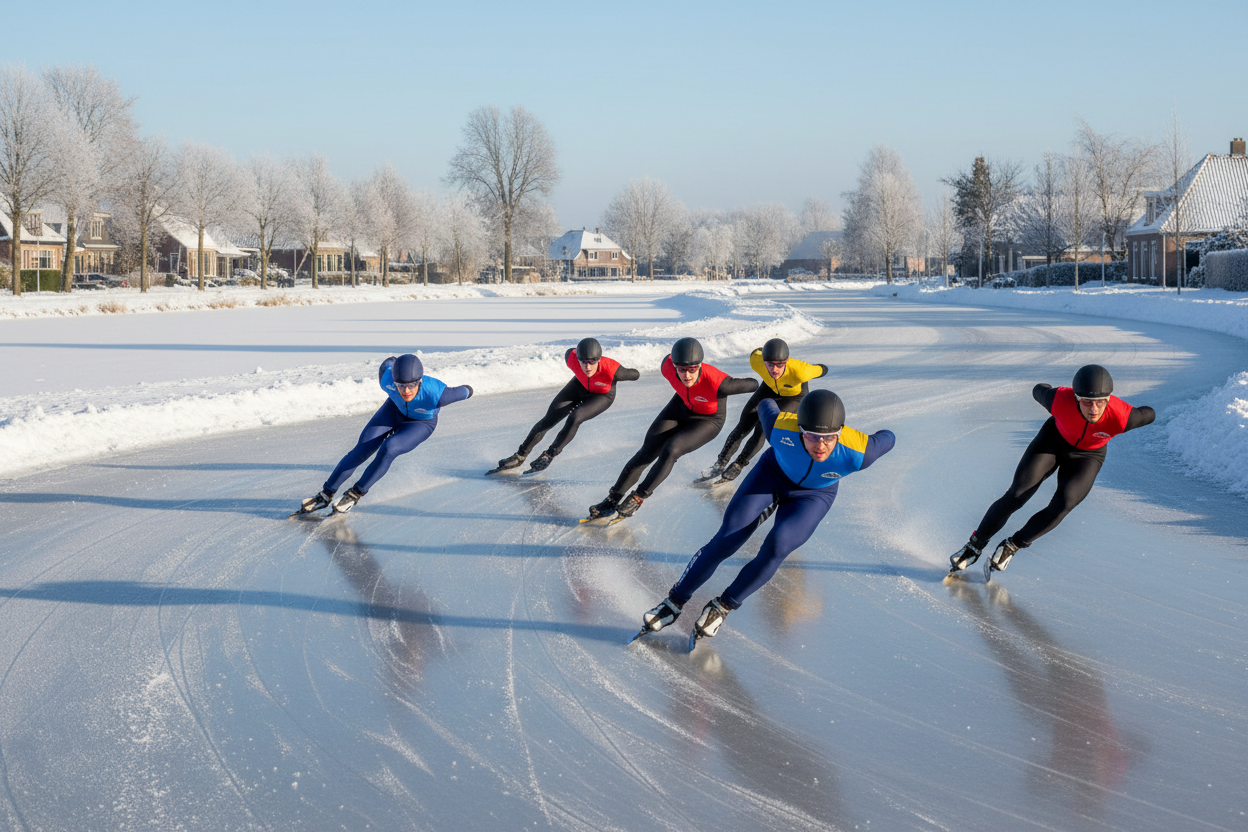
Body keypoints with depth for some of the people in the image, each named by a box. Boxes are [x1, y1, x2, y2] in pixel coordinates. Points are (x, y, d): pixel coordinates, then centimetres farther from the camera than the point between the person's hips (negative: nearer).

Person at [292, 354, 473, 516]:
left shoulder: (435, 394, -44)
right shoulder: (387, 380, -34)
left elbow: (462, 392, -22)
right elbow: (388, 364, -8)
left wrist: (467, 391, 2)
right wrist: (390, 361, 16)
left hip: (421, 423, -3)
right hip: (395, 409, 3)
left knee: (388, 450, -26)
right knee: (362, 449, -8)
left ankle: (356, 493, -8)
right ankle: (326, 495, 4)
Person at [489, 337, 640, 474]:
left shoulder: (613, 371, -43)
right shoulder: (572, 358, -34)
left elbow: (636, 375, -24)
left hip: (603, 396, -3)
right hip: (580, 385, 3)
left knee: (575, 418, -27)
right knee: (549, 419, -3)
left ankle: (549, 455, -9)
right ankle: (520, 456, 12)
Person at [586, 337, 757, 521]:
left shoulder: (716, 383, -42)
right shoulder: (669, 368, -28)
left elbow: (752, 385, -26)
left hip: (708, 421, -4)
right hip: (681, 407, 4)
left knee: (670, 450, -24)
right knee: (648, 451, -5)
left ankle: (638, 498, -9)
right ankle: (614, 498, 6)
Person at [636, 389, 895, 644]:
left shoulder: (857, 452, -39)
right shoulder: (780, 429, -36)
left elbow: (887, 439, -16)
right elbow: (766, 405, -12)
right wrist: (766, 406, 11)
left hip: (813, 495, 0)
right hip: (774, 473, 1)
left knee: (776, 546, -24)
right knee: (726, 540, -10)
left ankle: (723, 606, -3)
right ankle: (675, 601, 7)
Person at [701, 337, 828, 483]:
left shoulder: (799, 371, -45)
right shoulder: (756, 361, -34)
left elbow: (822, 369, -23)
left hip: (795, 397, -3)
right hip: (770, 389, 3)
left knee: (762, 429, -15)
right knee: (744, 425, -3)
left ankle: (737, 467, 3)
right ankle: (721, 464, 12)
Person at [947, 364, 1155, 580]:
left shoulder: (1121, 416, -38)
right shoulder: (1060, 400, -36)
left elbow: (1149, 415, -15)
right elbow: (1038, 390, -12)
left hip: (1087, 456, 0)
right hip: (1053, 440, 0)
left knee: (1062, 506, -21)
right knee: (1015, 497, -10)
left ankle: (1013, 545, 1)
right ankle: (975, 545, 10)